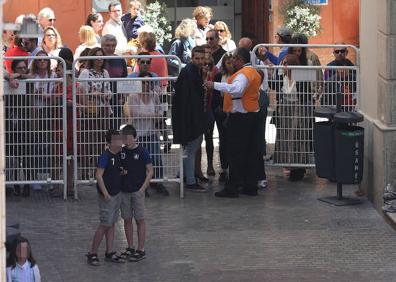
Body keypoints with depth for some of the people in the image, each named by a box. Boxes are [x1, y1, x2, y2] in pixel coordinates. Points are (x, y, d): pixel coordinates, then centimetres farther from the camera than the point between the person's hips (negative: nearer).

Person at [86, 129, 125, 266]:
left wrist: (123, 172, 3)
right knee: (105, 225, -7)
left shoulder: (118, 155, 8)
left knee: (112, 224, 12)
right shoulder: (105, 156, -18)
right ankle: (92, 253, 2)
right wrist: (105, 193, -24)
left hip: (117, 194, 8)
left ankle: (109, 253, 18)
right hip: (107, 196, -8)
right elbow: (99, 175, -22)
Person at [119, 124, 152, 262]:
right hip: (124, 191, 5)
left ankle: (141, 250, 4)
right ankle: (130, 248, 19)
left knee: (140, 220, 0)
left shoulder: (142, 152, -7)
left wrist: (142, 188, -11)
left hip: (137, 191, -5)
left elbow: (150, 171, -5)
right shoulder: (121, 152, 5)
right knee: (127, 220, 9)